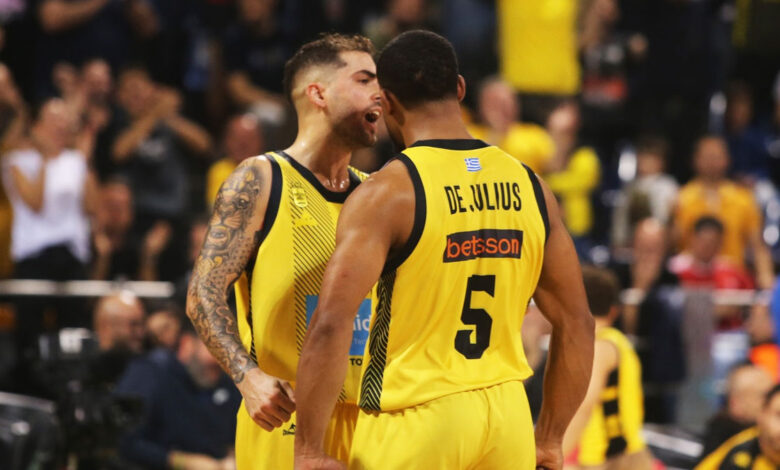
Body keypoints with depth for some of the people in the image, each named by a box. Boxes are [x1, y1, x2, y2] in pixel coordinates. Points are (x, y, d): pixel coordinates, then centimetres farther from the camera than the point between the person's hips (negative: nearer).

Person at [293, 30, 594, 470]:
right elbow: (577, 324, 9)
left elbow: (332, 324, -19)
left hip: (415, 420, -5)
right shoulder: (530, 188, 6)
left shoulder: (388, 192, -10)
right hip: (508, 417, 5)